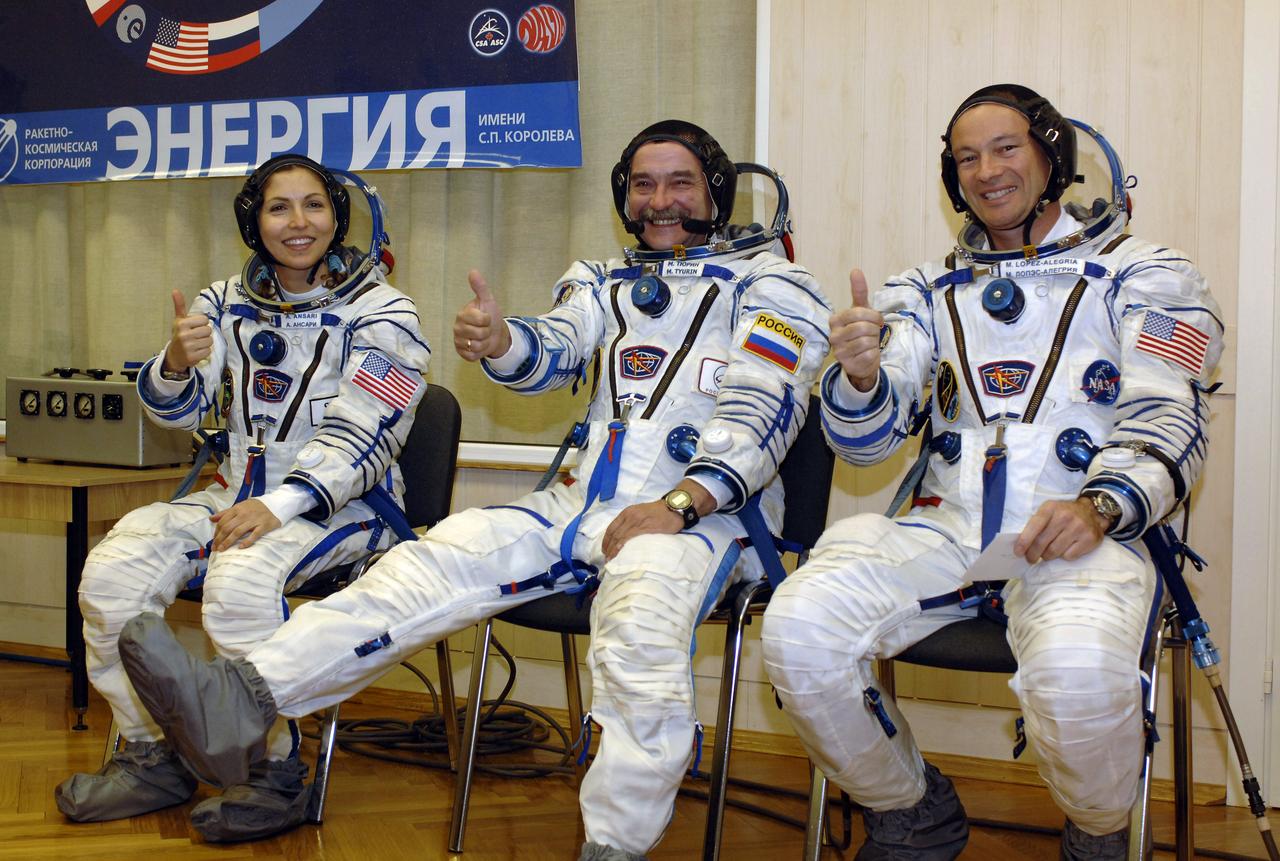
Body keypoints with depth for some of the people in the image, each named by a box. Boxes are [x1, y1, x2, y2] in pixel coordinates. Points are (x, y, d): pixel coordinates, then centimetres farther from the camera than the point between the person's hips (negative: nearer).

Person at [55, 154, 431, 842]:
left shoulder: (380, 313, -5)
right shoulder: (226, 304, 11)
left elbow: (361, 436, -14)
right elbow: (176, 410, 5)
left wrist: (282, 504, -27)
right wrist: (177, 361, -20)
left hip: (341, 502, -5)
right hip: (237, 493, 5)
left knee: (240, 576, -34)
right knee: (111, 571, -16)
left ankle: (276, 774, -20)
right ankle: (152, 758, -2)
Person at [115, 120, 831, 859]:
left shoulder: (770, 286, 6)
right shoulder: (606, 283, 22)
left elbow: (763, 413, -7)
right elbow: (554, 352, 4)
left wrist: (678, 505, -20)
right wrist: (500, 342, -22)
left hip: (705, 512, -5)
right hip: (587, 503, 5)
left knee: (641, 618, -38)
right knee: (442, 553, -16)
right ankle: (242, 701, -29)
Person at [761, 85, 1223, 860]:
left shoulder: (1142, 275, 12)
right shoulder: (931, 292, 21)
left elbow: (1167, 420, 0)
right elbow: (869, 439, 12)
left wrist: (1100, 506, -20)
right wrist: (859, 376, -12)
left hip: (1081, 535, -3)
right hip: (945, 528, 4)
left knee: (1078, 672, -37)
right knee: (797, 631, -24)